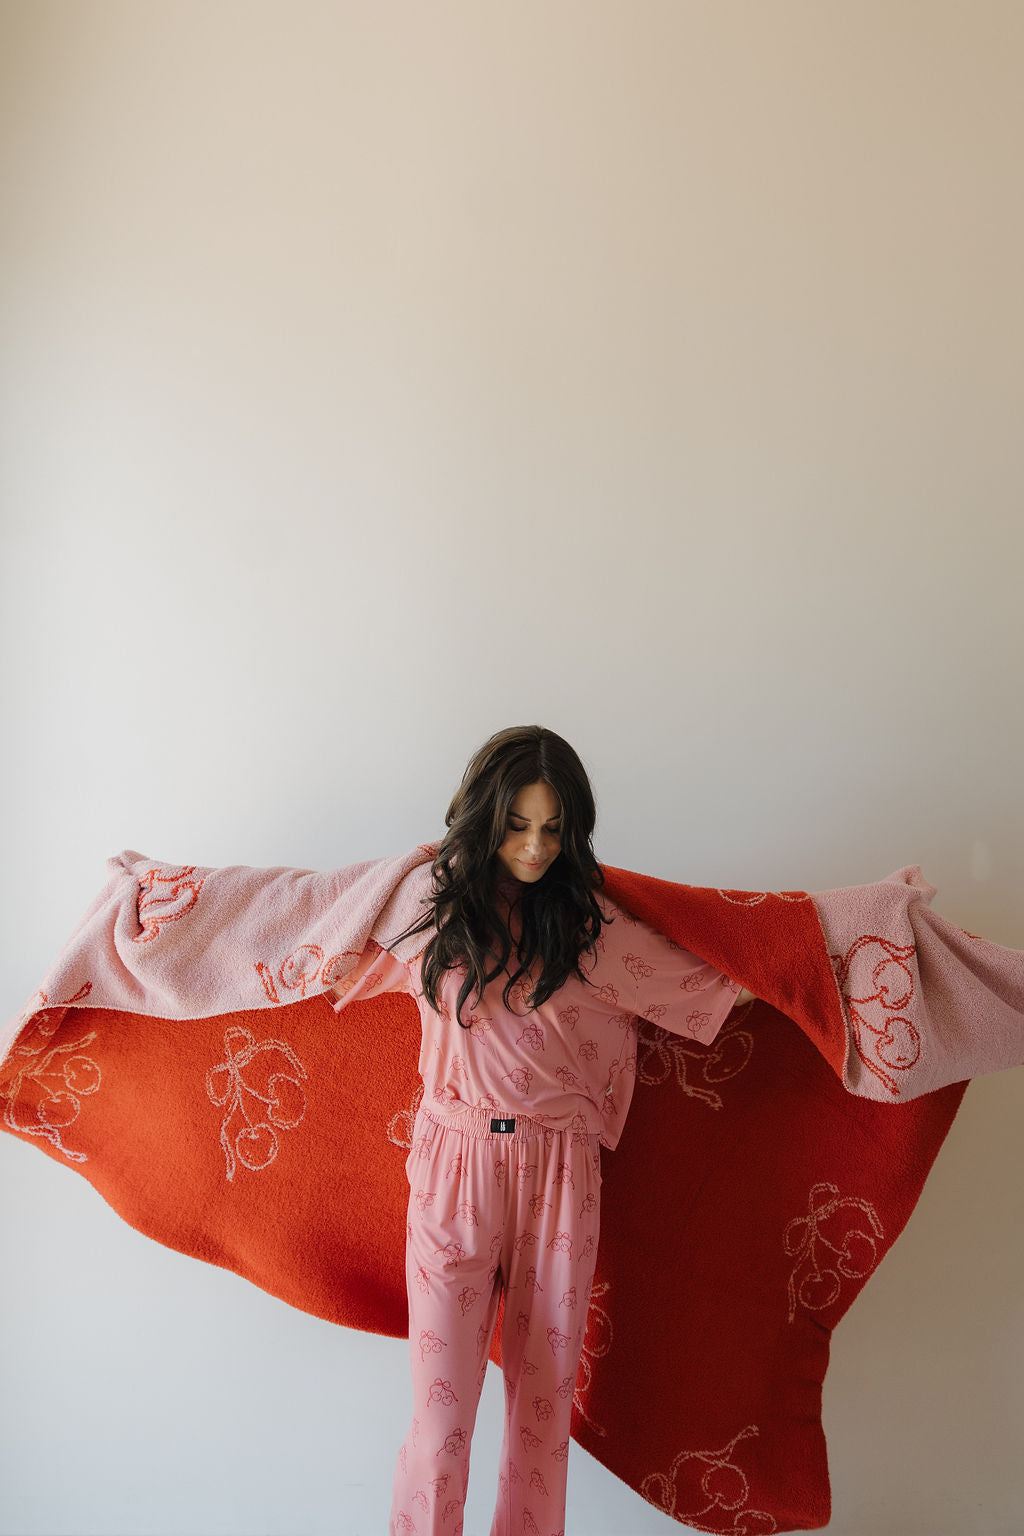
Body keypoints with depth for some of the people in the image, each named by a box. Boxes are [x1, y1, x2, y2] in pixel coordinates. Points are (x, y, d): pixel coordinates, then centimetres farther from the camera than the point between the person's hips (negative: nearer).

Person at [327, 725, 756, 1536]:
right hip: (454, 1170, -1)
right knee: (442, 1411, 0)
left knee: (545, 1405, 11)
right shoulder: (430, 908, 0)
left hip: (560, 1174, 1)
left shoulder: (592, 922, 0)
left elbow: (715, 984, 4)